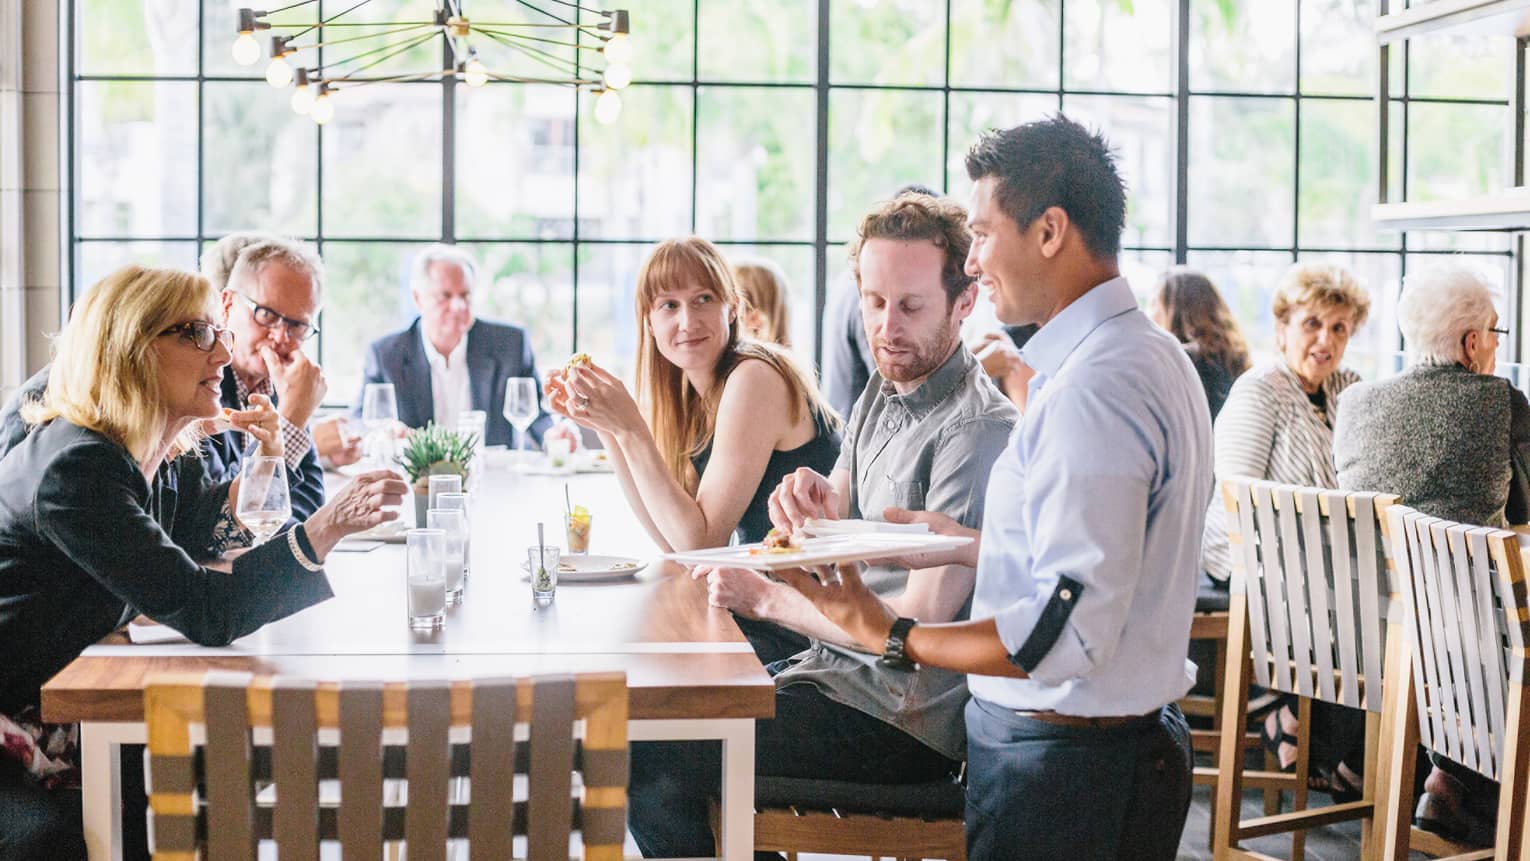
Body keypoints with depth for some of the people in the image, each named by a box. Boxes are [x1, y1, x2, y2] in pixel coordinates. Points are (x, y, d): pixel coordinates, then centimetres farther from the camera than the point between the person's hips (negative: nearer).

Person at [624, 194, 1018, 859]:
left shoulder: (976, 430, -20)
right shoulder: (882, 393, 9)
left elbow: (919, 623, -22)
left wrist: (764, 598, -14)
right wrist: (811, 511, -14)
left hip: (905, 722, -9)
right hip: (836, 673, 9)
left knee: (645, 762, -14)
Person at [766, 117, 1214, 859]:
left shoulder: (1092, 390, -23)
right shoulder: (1156, 357, 11)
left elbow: (1071, 634, -27)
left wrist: (891, 637, -21)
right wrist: (969, 546, 20)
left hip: (1063, 768, -10)